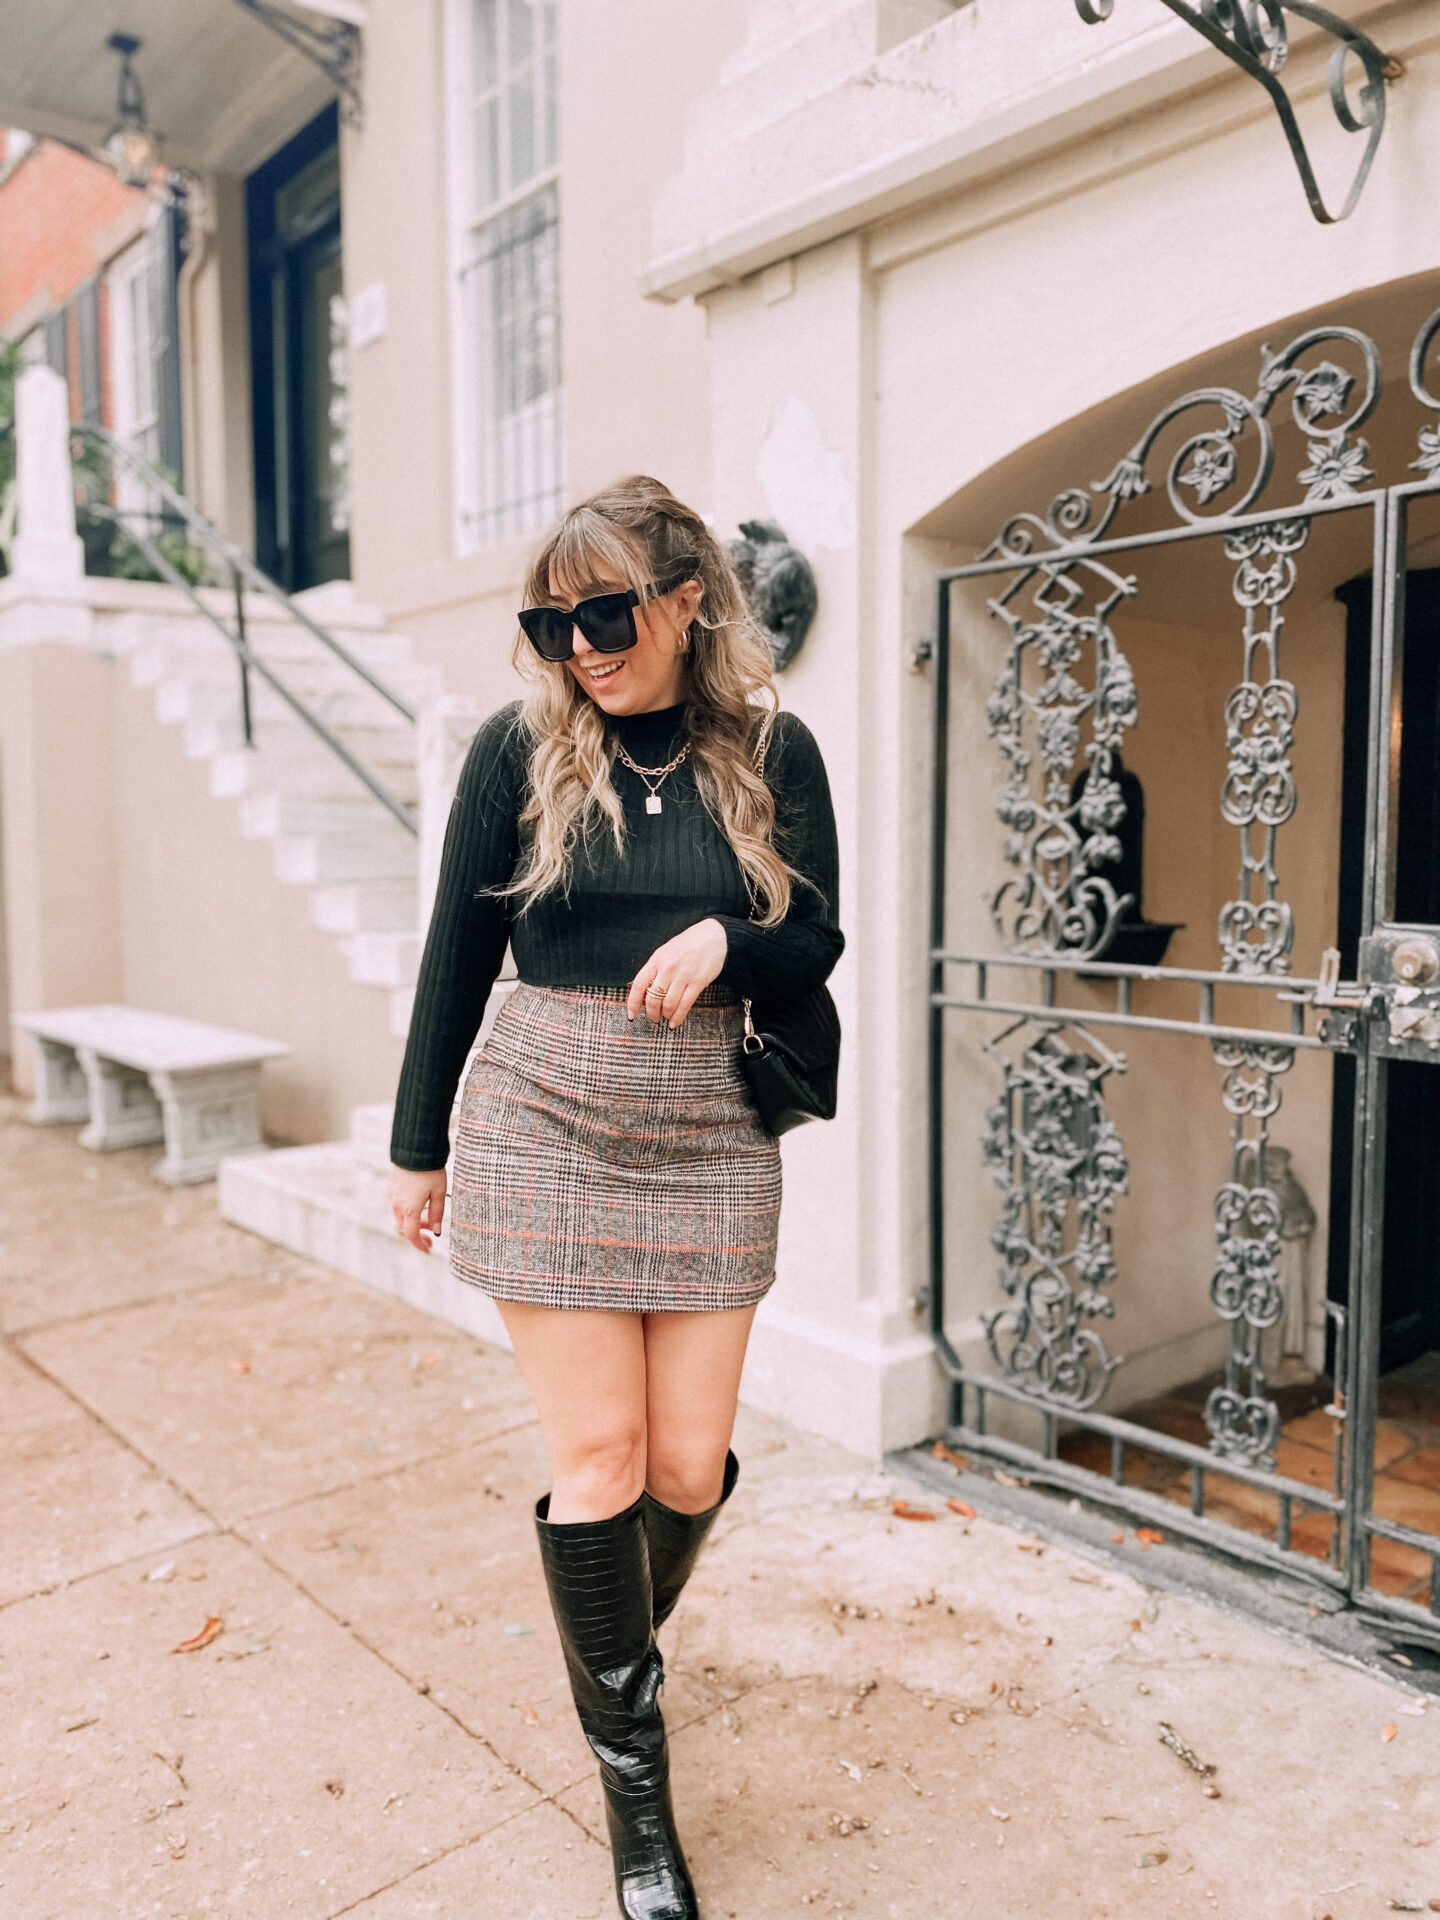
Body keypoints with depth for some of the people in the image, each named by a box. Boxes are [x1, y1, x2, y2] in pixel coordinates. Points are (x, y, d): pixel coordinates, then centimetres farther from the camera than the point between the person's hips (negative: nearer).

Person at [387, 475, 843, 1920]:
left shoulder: (771, 753, 1)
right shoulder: (521, 746, -2)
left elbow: (816, 947, 6)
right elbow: (459, 951, 4)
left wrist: (725, 941, -17)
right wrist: (417, 1145, 8)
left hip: (710, 1129, 2)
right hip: (542, 1121, -1)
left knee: (691, 1462, 7)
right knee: (598, 1456, 2)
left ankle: (618, 1646, 42)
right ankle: (632, 1774, 24)